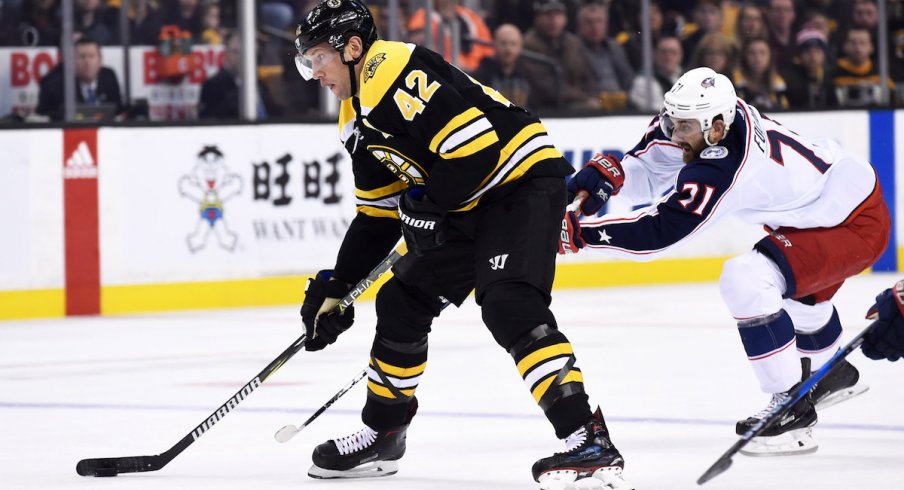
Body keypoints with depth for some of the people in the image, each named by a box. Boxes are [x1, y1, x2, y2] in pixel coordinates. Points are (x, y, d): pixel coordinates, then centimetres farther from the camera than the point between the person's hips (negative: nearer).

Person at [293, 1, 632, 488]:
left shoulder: (397, 71, -20)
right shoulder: (359, 122, 13)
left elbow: (476, 143, -26)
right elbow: (376, 215, 20)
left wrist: (428, 205, -16)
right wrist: (336, 288, 16)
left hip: (522, 179, -11)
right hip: (467, 207, 11)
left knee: (509, 306, -26)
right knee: (402, 303, 14)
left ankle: (588, 440, -33)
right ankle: (381, 436, 29)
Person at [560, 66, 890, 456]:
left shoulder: (721, 168, -33)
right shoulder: (706, 113, -9)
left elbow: (659, 232, -32)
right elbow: (648, 175, -1)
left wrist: (578, 234, -34)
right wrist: (607, 174, -21)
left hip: (858, 224, -11)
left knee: (746, 280, -25)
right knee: (799, 286, 36)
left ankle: (792, 407, -16)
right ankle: (834, 376, 60)